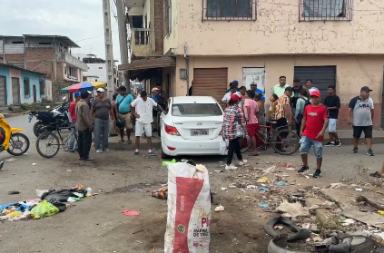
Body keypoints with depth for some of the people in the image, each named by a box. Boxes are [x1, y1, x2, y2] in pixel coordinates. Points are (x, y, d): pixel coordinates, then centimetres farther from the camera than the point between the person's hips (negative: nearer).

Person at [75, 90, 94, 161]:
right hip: (85, 127, -10)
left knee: (81, 141, 14)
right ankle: (85, 156, -2)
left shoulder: (78, 103, 10)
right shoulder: (84, 104, -21)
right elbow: (85, 117, -25)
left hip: (79, 126, 10)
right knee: (87, 142, -4)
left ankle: (81, 155, 20)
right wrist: (90, 125, -21)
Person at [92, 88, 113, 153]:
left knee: (105, 134, 8)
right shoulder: (96, 101, 1)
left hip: (106, 119, 2)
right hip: (98, 119, -2)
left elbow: (111, 110, 12)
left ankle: (105, 147, 17)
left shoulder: (108, 100, 7)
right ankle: (98, 148, 3)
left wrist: (113, 118, 12)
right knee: (97, 134, -3)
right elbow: (92, 111, 2)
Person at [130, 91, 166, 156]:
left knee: (149, 136, 1)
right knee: (137, 136, 0)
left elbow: (157, 105, 9)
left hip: (148, 121, 1)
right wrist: (135, 114, -2)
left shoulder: (150, 100, 0)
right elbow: (131, 106, 3)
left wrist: (163, 110, -2)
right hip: (139, 121, -1)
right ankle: (137, 149, 13)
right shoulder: (137, 100, -5)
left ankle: (150, 150, 7)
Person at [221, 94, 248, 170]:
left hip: (227, 130, 7)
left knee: (236, 145, 21)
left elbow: (225, 120, 11)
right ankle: (228, 164, -3)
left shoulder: (227, 109, 10)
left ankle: (241, 160, 35)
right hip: (235, 131, -7)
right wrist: (245, 130, 4)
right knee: (232, 147, -4)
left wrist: (223, 131, 16)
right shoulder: (238, 109, -10)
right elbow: (242, 121, -8)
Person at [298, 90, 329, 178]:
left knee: (318, 154, 6)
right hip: (306, 134, 4)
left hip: (317, 136, -4)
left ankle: (318, 170, 21)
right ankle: (305, 166, 18)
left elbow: (326, 121, -15)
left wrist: (322, 131, -27)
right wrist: (301, 130, 13)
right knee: (302, 150, -2)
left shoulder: (323, 108, -8)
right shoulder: (307, 107, 8)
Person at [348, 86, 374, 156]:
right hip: (357, 123, -3)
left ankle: (369, 150, -2)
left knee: (369, 136, -4)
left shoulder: (370, 100, 5)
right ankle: (355, 147, 30)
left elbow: (372, 110, 15)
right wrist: (350, 119, -13)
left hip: (368, 123, 3)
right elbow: (350, 109, -8)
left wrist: (372, 119, 17)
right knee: (356, 136, 11)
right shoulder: (355, 100, -9)